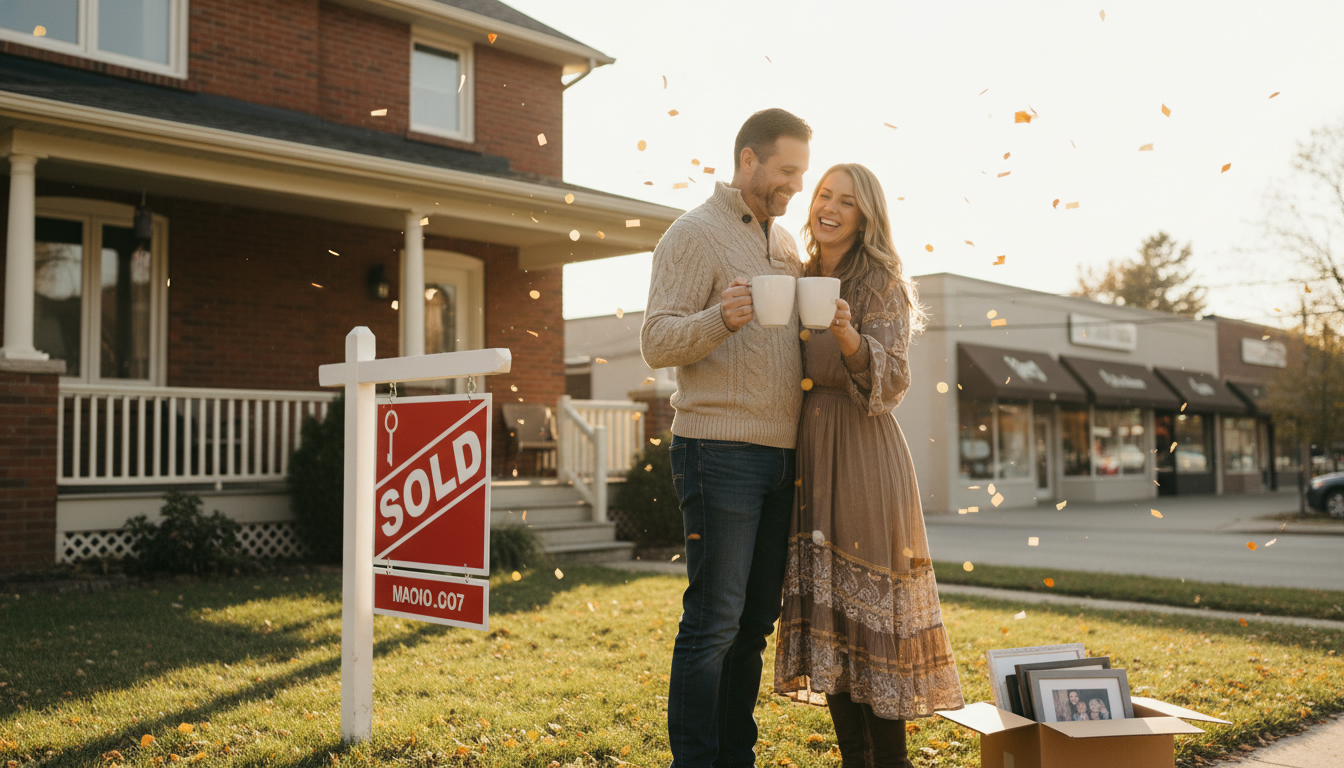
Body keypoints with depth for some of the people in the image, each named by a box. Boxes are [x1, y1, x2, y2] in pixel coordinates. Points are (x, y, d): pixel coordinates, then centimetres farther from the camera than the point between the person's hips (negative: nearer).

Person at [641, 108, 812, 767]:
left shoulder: (784, 243, 20)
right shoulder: (694, 234, -3)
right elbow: (657, 342, -11)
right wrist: (722, 318, -29)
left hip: (778, 455, 8)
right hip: (720, 448, -7)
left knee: (755, 621, 11)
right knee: (713, 620, -7)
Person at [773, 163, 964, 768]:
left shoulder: (882, 283, -2)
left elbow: (891, 379, -14)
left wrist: (848, 338, -29)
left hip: (863, 454, -6)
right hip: (807, 454, 6)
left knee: (869, 599, -5)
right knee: (824, 605, 5)